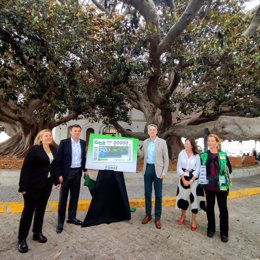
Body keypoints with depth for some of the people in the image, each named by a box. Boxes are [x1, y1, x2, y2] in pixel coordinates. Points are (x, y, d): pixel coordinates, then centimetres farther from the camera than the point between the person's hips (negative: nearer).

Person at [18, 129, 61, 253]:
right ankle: (21, 239, 24)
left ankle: (37, 233, 35)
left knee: (41, 209, 17)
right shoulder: (34, 149, -12)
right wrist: (23, 186, -16)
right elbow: (25, 168, -14)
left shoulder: (53, 149, 4)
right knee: (28, 210, 8)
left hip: (47, 184, 5)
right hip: (33, 185, -5)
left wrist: (57, 180, 6)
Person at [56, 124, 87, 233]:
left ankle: (72, 217, 31)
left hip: (78, 172, 4)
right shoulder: (64, 142, -8)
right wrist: (59, 174, -12)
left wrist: (85, 169, 7)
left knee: (75, 196, 14)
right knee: (63, 198, 6)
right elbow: (58, 159, -9)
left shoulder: (83, 143, 4)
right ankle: (60, 222, 19)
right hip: (66, 172, -4)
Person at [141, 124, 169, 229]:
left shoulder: (162, 142, -4)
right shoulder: (145, 142, 7)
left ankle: (157, 217, 18)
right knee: (147, 193, 11)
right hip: (147, 169, 3)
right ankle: (148, 214, 26)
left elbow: (166, 158, -4)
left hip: (157, 169, -3)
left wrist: (164, 172, -8)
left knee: (158, 194, 4)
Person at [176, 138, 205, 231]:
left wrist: (191, 180, -13)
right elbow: (179, 168, -3)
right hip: (183, 178, 1)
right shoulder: (181, 154, -4)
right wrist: (183, 180, -10)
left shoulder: (196, 156, -6)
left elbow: (198, 169, -5)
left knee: (194, 197, 0)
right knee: (183, 196, 10)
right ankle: (183, 215, 33)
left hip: (194, 179, -1)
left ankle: (193, 220, 15)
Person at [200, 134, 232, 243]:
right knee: (210, 207, 13)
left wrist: (222, 177, -12)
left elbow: (229, 169, 2)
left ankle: (224, 232, 24)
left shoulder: (223, 155, -2)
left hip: (221, 186, -1)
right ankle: (211, 228, 30)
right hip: (209, 186, 1)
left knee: (223, 208, 8)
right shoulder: (203, 155, 1)